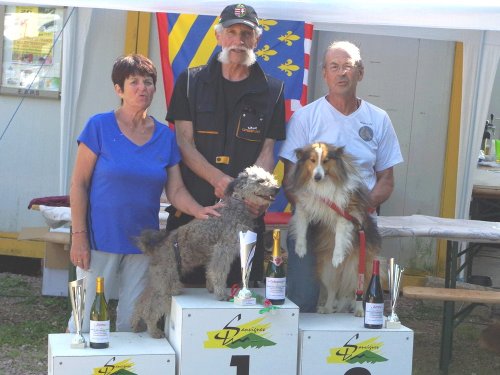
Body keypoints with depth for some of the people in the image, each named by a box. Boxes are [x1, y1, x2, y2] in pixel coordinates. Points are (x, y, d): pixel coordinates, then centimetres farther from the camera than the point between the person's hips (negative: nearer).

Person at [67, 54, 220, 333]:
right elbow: (79, 184, -6)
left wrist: (198, 210, -16)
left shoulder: (165, 136, 6)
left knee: (132, 320, 10)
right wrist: (79, 235, -12)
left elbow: (176, 190, 4)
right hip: (101, 239, -4)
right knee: (88, 318, -1)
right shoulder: (100, 126, -6)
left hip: (143, 242, 4)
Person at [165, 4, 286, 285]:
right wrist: (217, 179, -17)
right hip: (191, 208, 0)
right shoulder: (191, 82, 7)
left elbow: (267, 151, 3)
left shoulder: (271, 91, 9)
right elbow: (184, 143, -1)